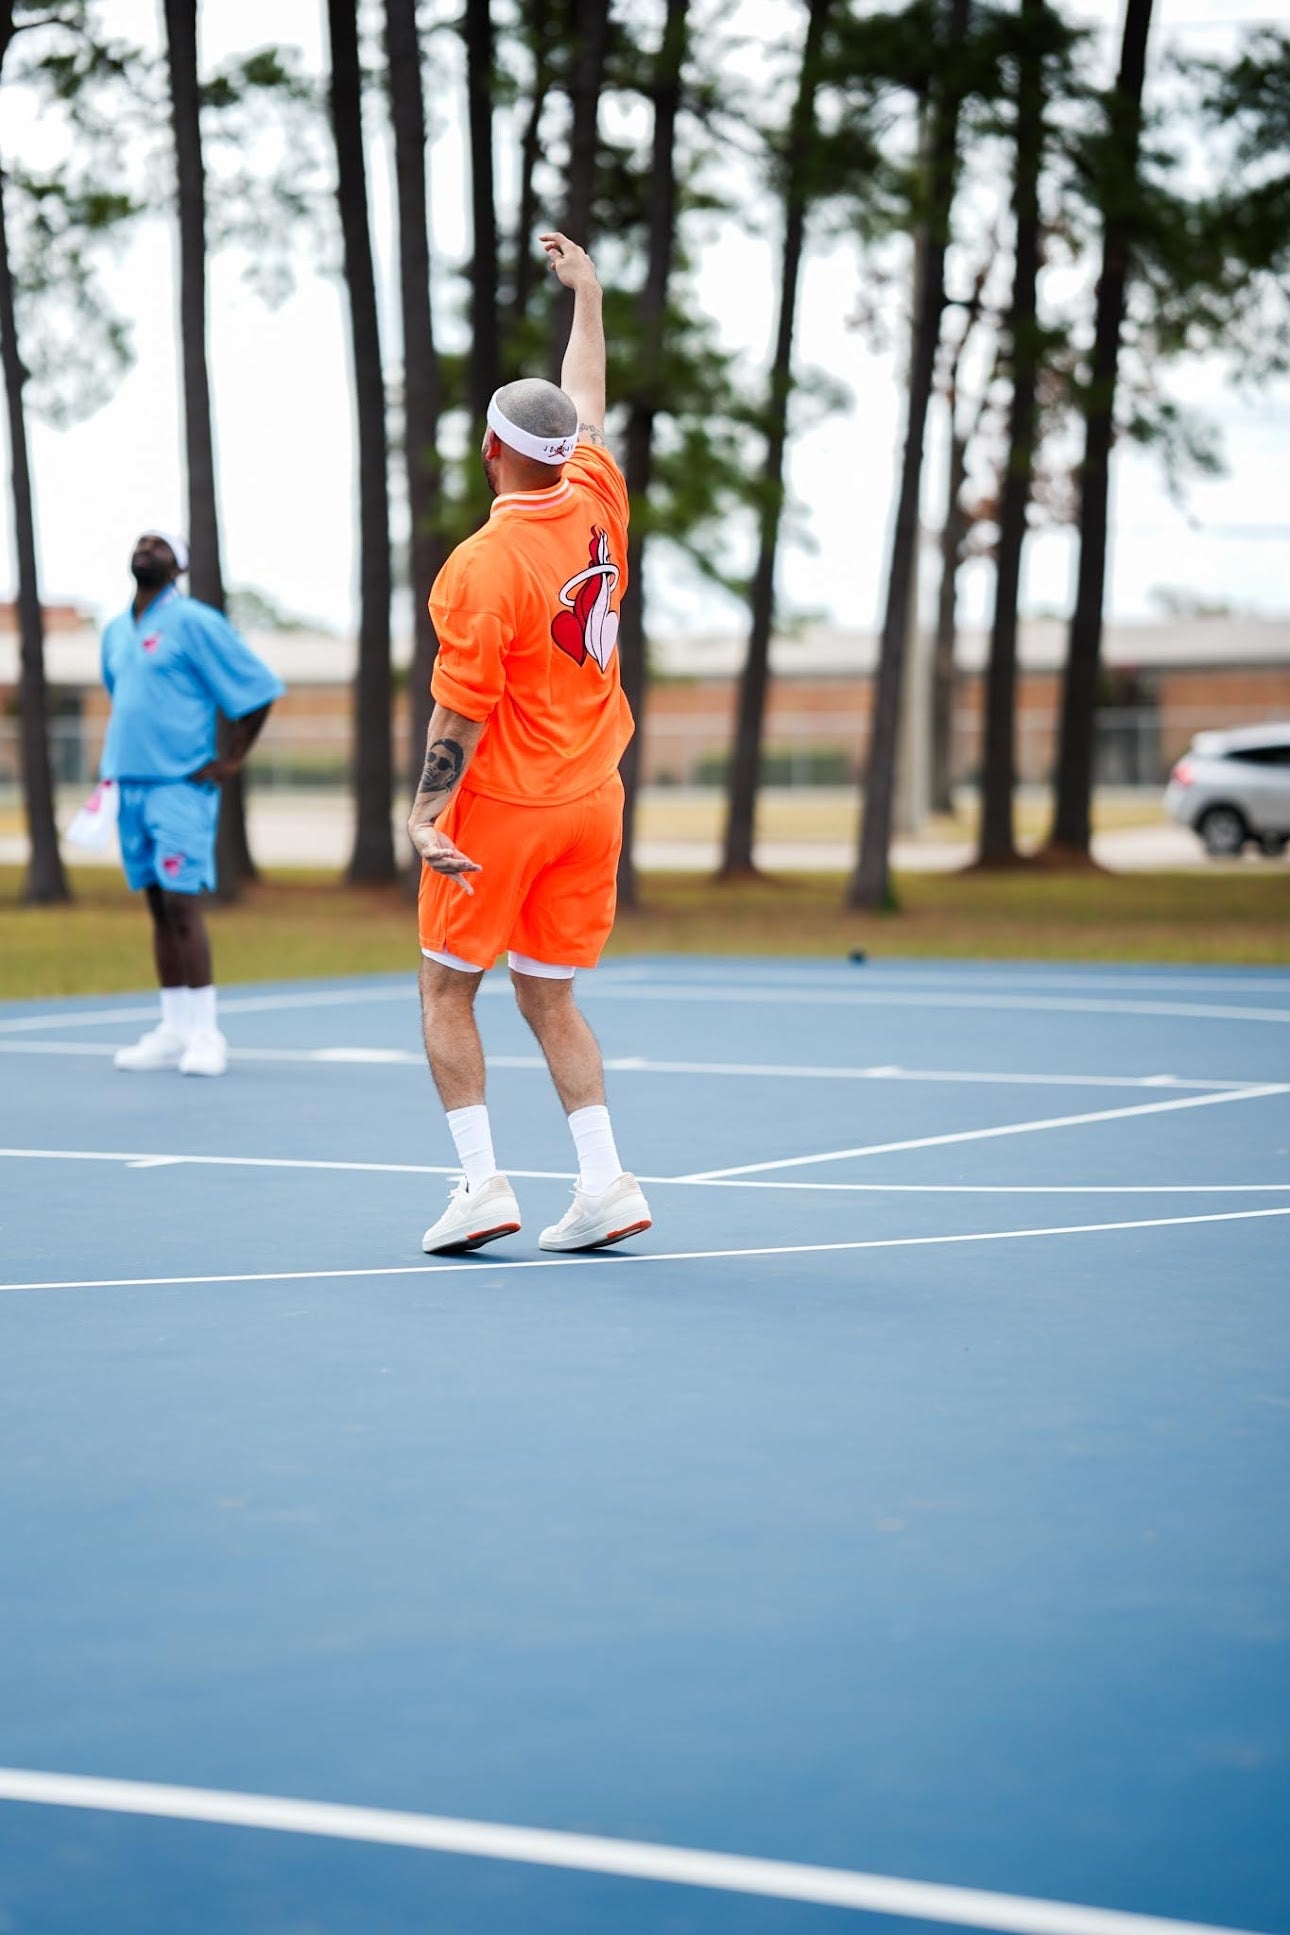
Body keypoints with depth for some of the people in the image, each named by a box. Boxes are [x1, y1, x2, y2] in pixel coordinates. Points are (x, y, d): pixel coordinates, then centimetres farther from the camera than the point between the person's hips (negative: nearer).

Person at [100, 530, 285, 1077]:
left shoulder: (194, 623, -7)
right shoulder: (116, 633, 14)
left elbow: (258, 689, -7)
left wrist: (231, 760, -8)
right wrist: (115, 761, 17)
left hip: (180, 786, -7)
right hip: (131, 784, 7)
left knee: (181, 904, -11)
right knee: (158, 908, 7)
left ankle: (205, 1033, -7)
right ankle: (173, 1031, 9)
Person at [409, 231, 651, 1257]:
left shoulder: (483, 564, -17)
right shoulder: (596, 505, 0)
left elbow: (462, 711, -18)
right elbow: (588, 404, 19)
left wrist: (426, 815, -15)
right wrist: (588, 294, 32)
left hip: (500, 804, -6)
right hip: (591, 795, 6)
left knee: (449, 990, 7)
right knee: (550, 997, 12)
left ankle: (481, 1181, 0)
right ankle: (604, 1181, 3)